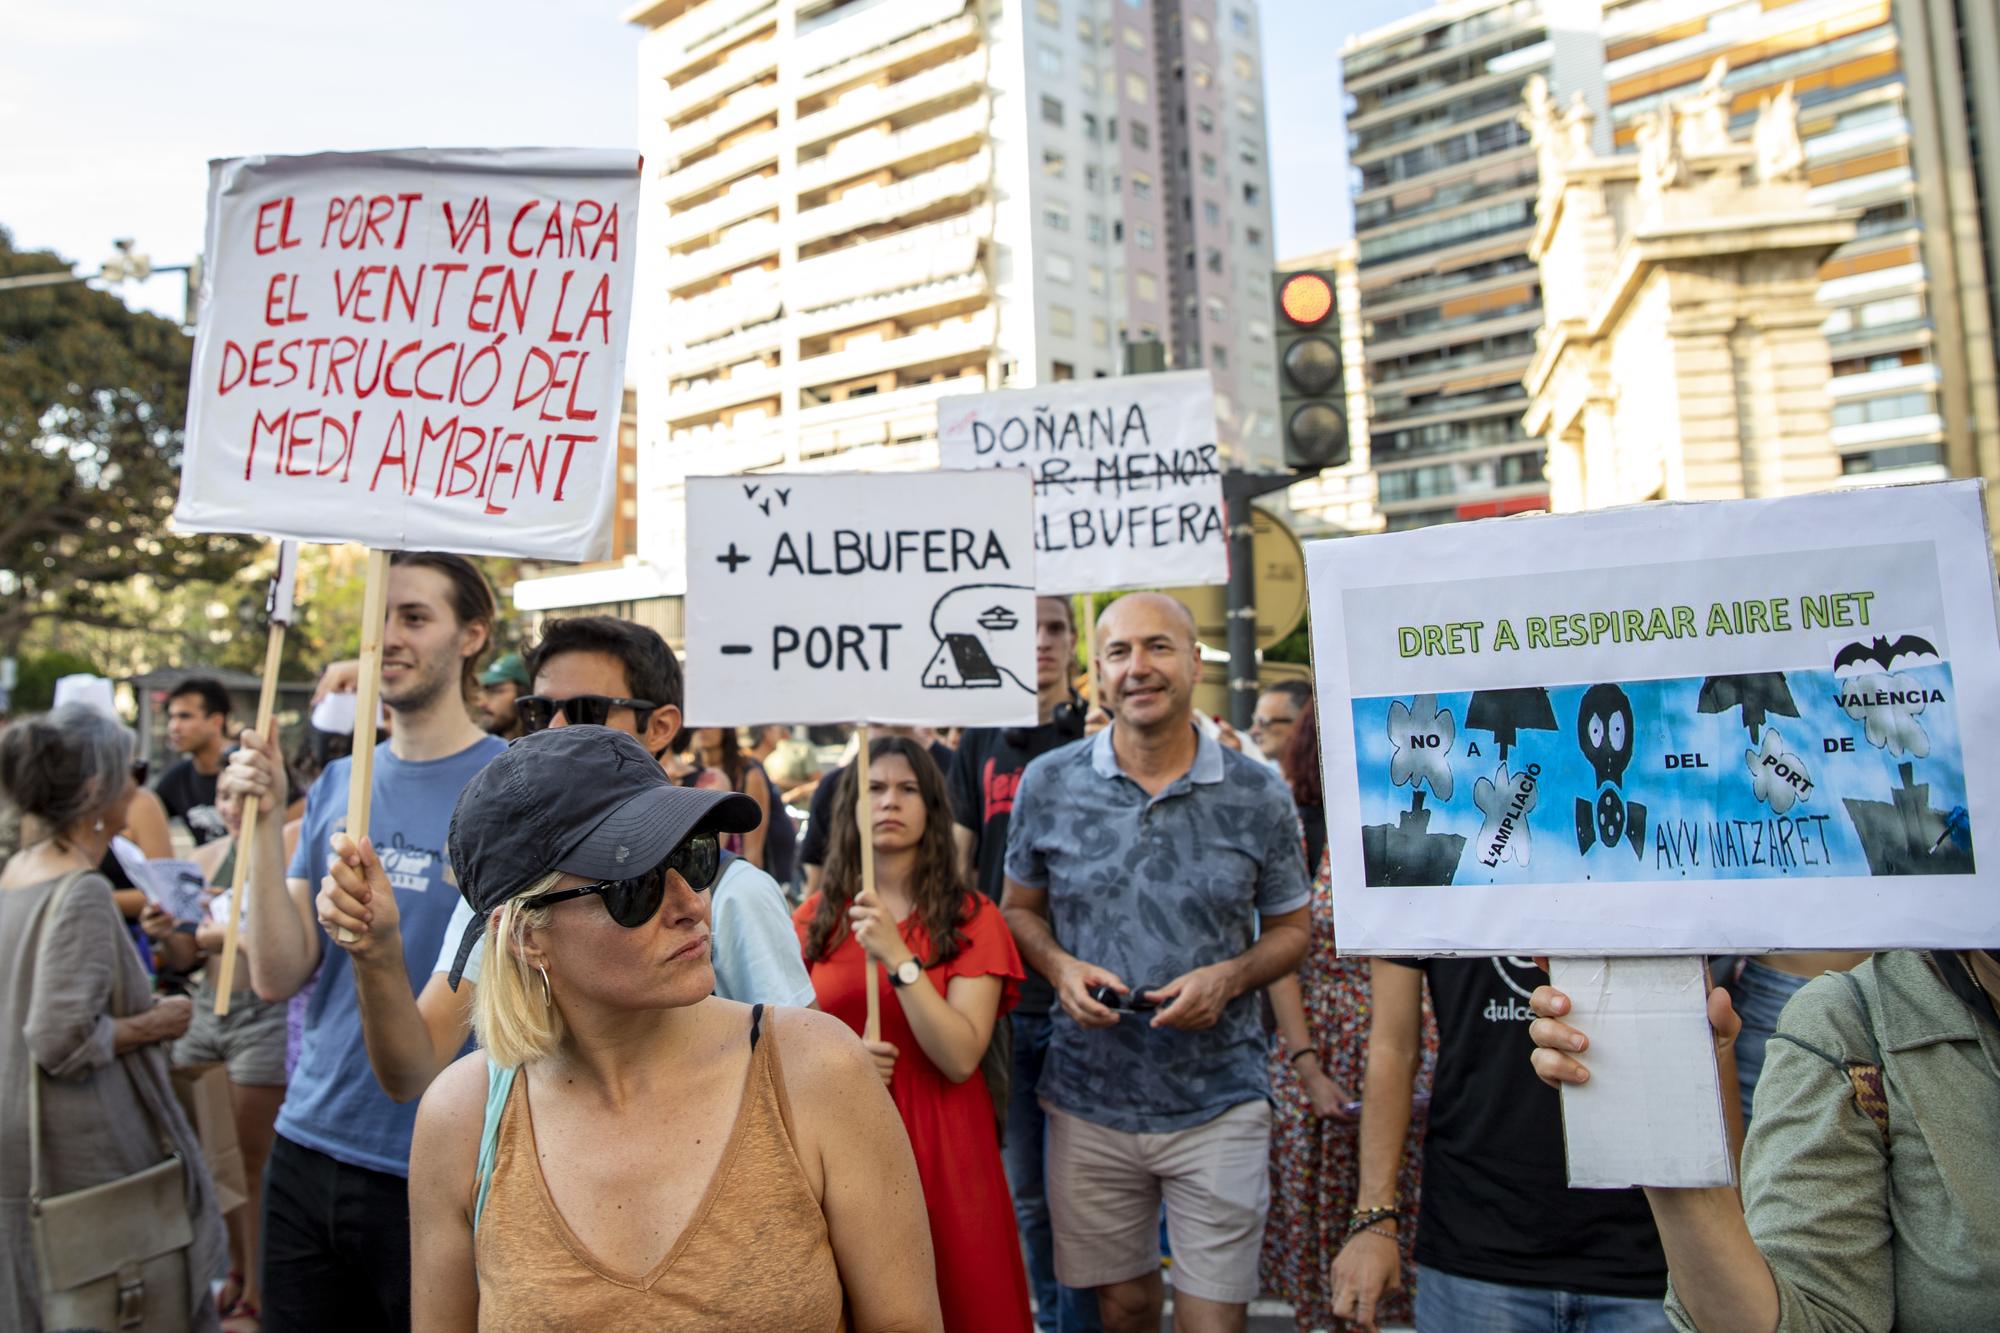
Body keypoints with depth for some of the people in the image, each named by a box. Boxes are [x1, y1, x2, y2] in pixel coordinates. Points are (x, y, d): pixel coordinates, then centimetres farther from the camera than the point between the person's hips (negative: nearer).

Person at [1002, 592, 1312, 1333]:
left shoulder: (1258, 794, -4)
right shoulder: (1047, 785, -2)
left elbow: (1290, 929, 5)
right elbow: (1019, 909, 8)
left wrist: (1229, 977, -14)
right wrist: (1060, 967, -12)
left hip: (1219, 1105, -1)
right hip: (1089, 1102, 1)